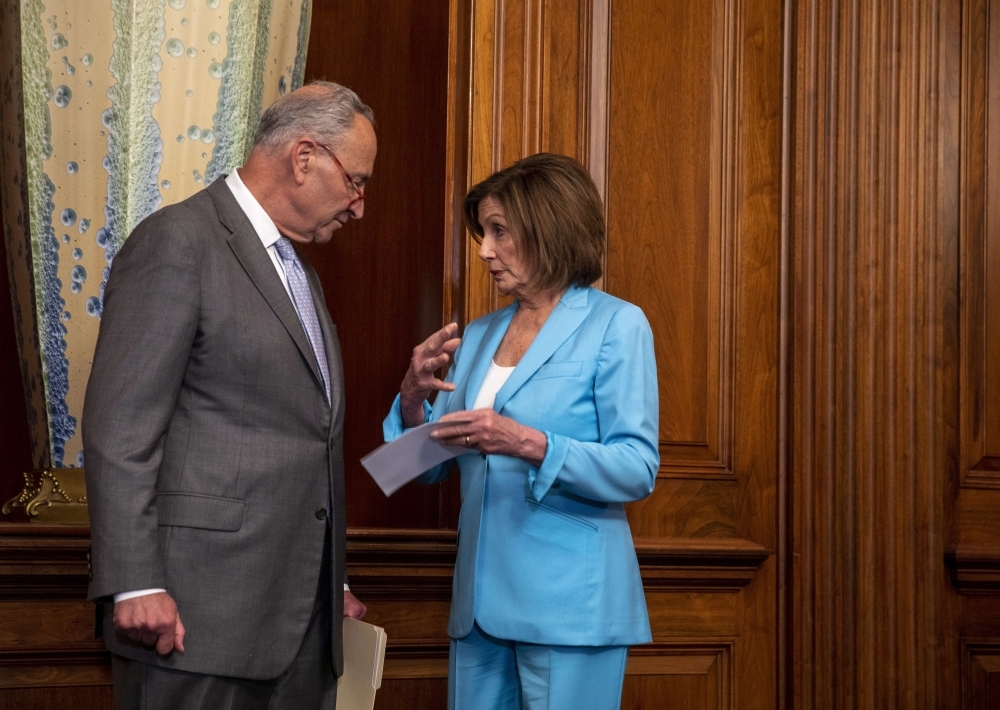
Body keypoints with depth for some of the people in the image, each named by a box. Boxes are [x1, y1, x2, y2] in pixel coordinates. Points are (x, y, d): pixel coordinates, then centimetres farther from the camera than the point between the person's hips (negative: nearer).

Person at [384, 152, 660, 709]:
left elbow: (638, 470, -11)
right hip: (483, 601, 6)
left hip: (569, 606, -6)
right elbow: (430, 466, 15)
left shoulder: (616, 325, -4)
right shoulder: (478, 337, 14)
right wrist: (414, 398, -5)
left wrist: (531, 445, -24)